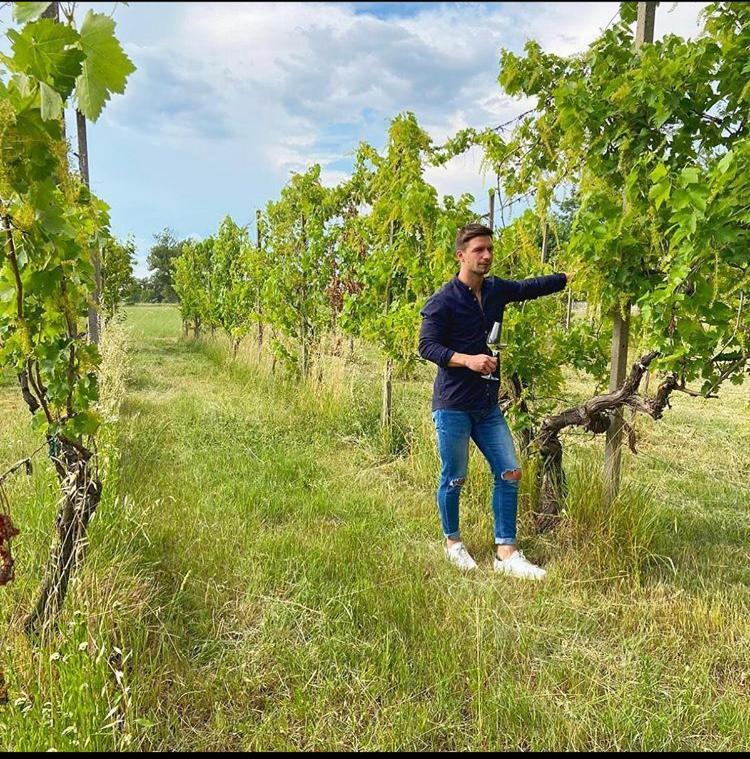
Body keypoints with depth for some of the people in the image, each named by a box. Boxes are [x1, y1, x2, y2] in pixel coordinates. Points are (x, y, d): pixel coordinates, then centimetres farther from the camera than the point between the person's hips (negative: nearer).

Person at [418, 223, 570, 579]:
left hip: (488, 403, 7)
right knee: (454, 479, 6)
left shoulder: (496, 290, 8)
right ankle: (453, 543, 29)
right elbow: (426, 346, -14)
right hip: (452, 405, -6)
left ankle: (506, 552, 14)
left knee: (509, 473, 4)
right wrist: (467, 359, -26)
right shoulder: (443, 300, -11)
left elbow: (534, 287, 19)